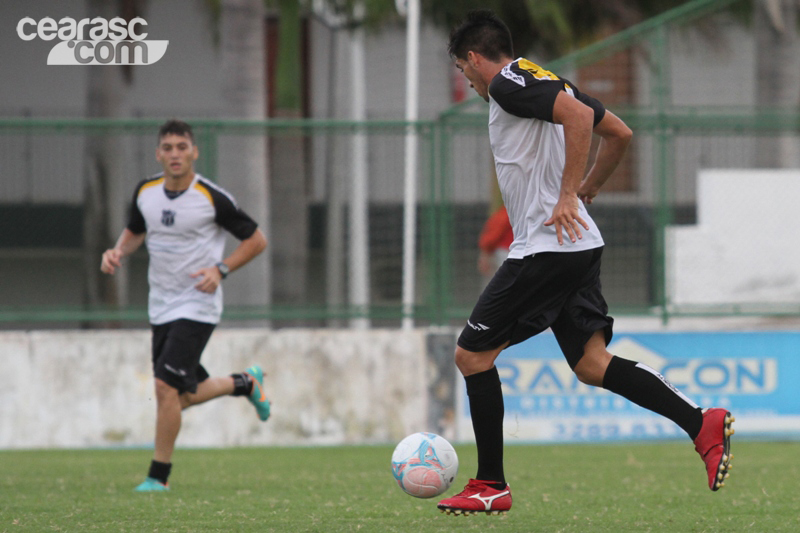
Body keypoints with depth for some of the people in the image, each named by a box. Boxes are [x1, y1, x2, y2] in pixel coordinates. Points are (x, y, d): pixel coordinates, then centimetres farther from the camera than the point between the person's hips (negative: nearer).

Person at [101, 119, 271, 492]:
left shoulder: (212, 198, -13)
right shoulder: (145, 192, 1)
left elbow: (256, 240, -3)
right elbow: (134, 231, 21)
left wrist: (221, 270, -16)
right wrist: (118, 252, -1)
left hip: (197, 305, -6)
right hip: (161, 306, 6)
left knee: (166, 386, -17)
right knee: (183, 397, 11)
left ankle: (159, 476, -5)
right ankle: (245, 383, 40)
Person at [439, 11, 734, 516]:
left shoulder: (508, 82, -8)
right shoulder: (547, 82, 20)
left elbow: (578, 114, -24)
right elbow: (621, 134, 24)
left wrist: (568, 197, -23)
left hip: (548, 248, -9)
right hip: (580, 246, 9)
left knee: (472, 355, -1)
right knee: (591, 364, 6)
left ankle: (491, 486, 3)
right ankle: (703, 424, -8)